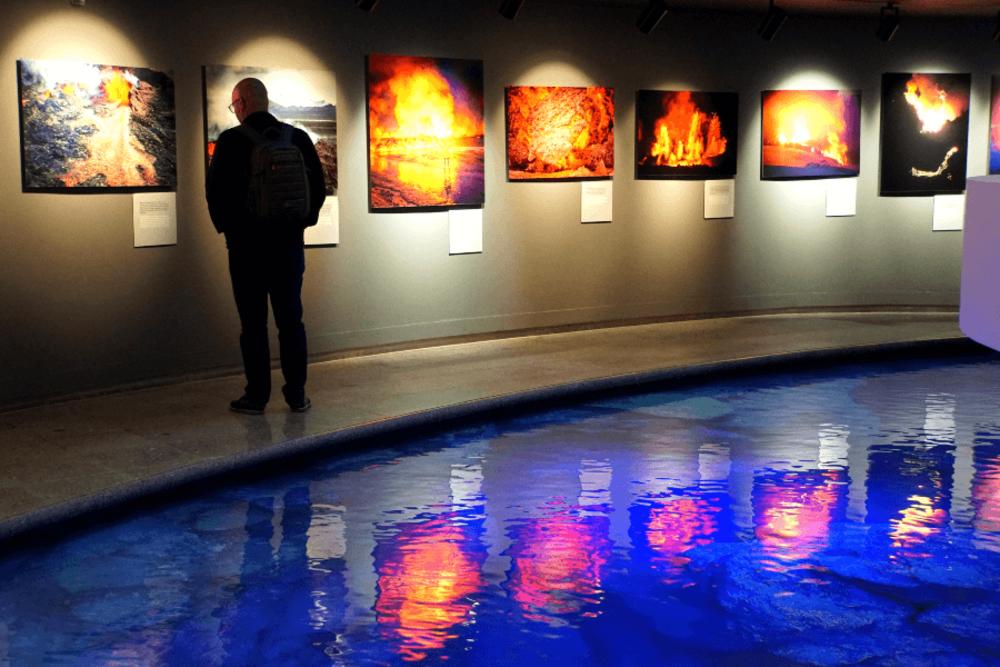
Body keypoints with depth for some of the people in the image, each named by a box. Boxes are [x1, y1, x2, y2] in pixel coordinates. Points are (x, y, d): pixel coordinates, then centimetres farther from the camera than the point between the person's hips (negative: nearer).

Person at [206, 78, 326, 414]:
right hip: (289, 241, 3)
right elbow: (318, 185, 5)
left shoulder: (230, 141, -8)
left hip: (246, 244, -3)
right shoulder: (298, 138, 2)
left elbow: (214, 190, -7)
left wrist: (226, 226, 8)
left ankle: (256, 396, 6)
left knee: (253, 323, 3)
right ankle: (296, 394, 12)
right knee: (291, 319, 8)